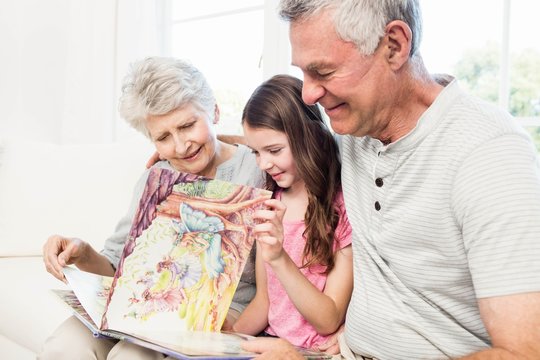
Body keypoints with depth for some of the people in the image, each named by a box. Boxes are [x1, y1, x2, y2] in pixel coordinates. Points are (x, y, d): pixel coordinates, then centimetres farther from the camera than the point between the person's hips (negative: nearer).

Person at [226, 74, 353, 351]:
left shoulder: (344, 206, -11)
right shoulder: (268, 205, 7)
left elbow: (329, 321, -13)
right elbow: (263, 301, 9)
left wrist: (279, 258, -25)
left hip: (321, 351, -5)